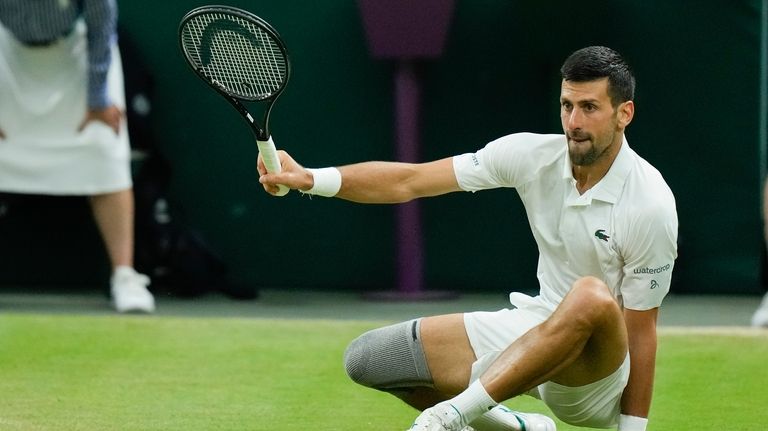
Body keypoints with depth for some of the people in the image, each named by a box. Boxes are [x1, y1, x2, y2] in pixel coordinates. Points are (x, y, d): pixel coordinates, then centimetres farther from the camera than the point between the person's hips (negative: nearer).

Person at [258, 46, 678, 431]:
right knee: (367, 358, 1)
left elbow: (641, 330, -15)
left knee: (592, 297, -42)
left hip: (596, 365, -6)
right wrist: (311, 178, -21)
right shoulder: (533, 155, -7)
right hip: (536, 327, 6)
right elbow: (409, 181, -8)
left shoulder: (650, 205, -20)